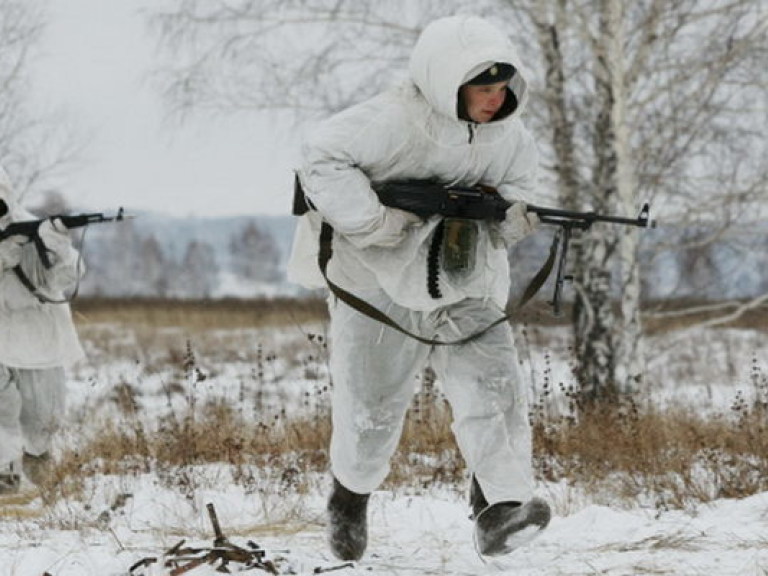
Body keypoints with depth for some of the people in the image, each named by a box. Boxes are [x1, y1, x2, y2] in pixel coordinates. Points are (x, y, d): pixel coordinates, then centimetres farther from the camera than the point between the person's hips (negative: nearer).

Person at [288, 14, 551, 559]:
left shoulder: (510, 137, -1)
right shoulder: (392, 122, -21)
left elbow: (519, 189, 6)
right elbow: (323, 159, -24)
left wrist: (511, 215, -19)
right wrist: (375, 221, -29)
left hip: (467, 289, 4)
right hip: (382, 287, -4)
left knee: (493, 387, -17)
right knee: (372, 411, 7)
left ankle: (500, 512, -23)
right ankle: (352, 494, 36)